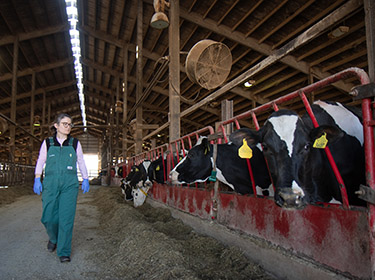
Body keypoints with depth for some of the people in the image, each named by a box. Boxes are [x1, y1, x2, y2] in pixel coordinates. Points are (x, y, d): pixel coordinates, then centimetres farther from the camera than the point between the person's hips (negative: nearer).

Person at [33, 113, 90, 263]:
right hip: (50, 184, 1)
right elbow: (40, 162, 13)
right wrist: (37, 179, 6)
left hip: (69, 184, -1)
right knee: (48, 217, 1)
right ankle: (53, 238, 33)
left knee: (66, 218, -5)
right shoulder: (47, 142, 9)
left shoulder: (75, 143, 8)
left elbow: (81, 162, 14)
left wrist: (85, 179, 11)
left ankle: (64, 252, 6)